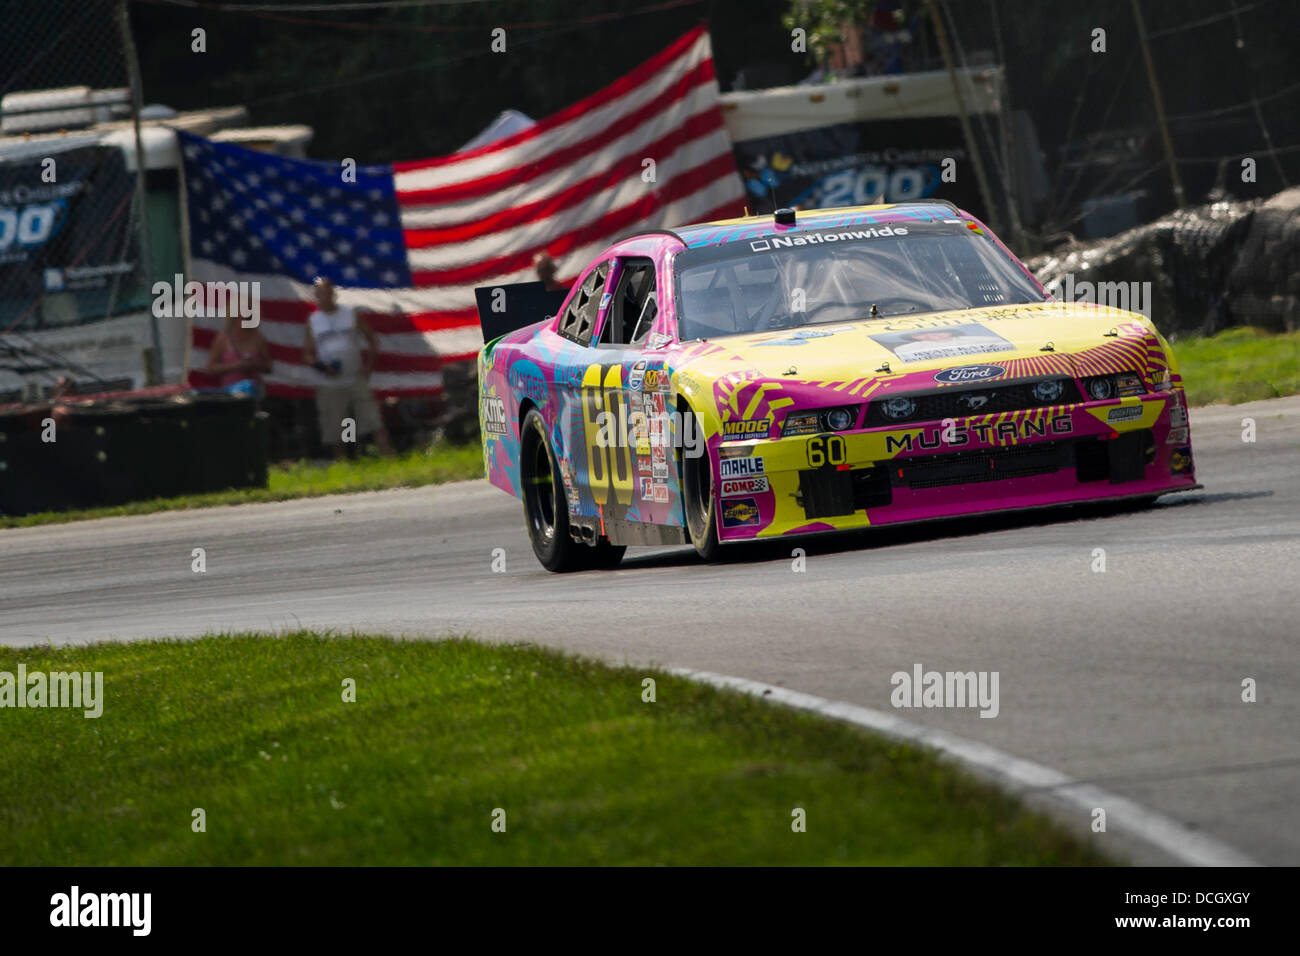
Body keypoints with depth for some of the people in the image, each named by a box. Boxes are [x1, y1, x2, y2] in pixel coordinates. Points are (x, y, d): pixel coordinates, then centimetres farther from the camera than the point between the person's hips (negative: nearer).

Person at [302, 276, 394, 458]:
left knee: (376, 425, -11)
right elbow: (308, 354, 7)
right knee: (335, 436, 3)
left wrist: (368, 366, 0)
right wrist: (321, 367, -14)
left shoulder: (351, 314, 5)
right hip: (330, 386, 1)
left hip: (356, 380, -1)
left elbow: (372, 339, 12)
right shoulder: (313, 321, 7)